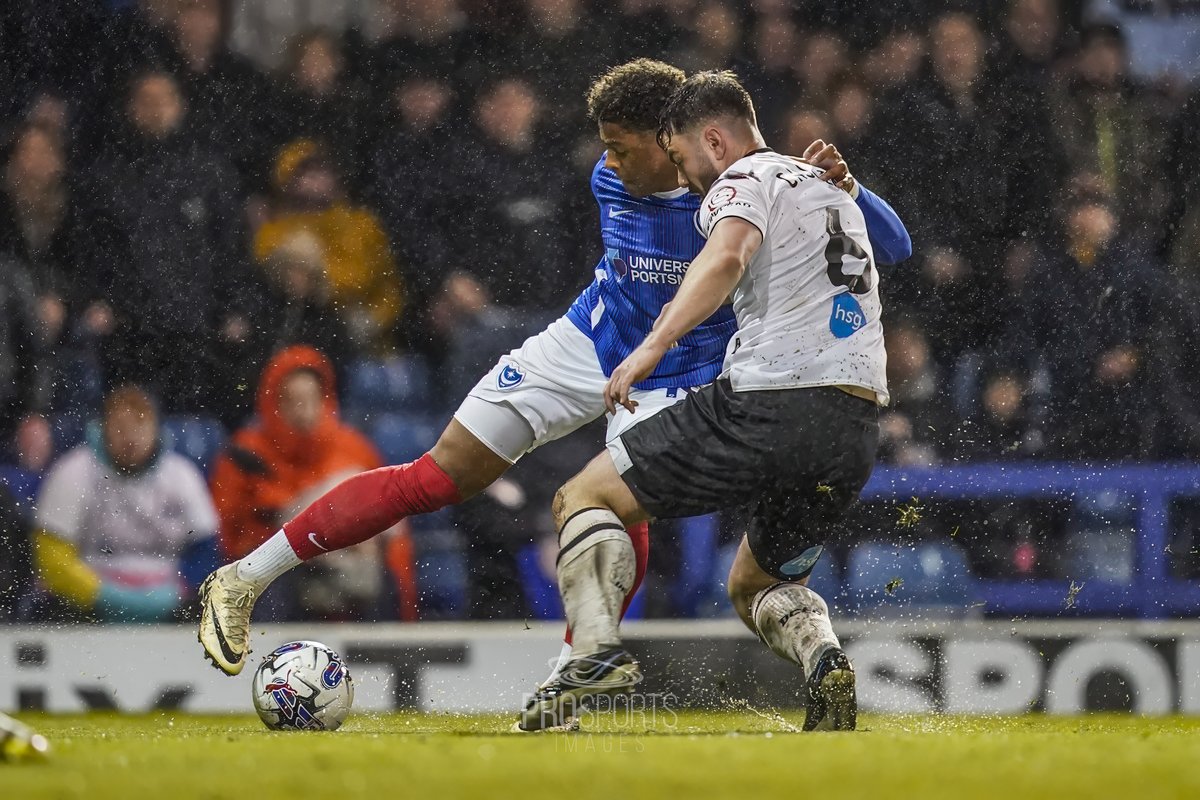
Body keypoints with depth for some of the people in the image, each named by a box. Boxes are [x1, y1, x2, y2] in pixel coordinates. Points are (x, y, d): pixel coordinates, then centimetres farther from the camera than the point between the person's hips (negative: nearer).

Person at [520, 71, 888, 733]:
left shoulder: (744, 181, 1)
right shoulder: (832, 192, 26)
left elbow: (727, 256, -22)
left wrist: (654, 345, -32)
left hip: (771, 403, -8)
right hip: (857, 431, 8)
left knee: (584, 498, 4)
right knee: (757, 584, 26)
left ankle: (597, 649, -20)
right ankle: (824, 658, -7)